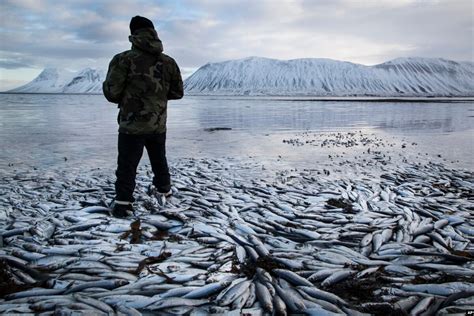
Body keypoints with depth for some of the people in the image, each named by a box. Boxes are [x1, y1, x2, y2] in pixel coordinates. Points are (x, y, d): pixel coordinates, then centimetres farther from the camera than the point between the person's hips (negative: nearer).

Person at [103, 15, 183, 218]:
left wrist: (126, 97, 10)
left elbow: (112, 93, -12)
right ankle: (163, 190, 40)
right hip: (158, 126, 4)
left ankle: (123, 205, 5)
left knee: (127, 166, 5)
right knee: (159, 160, 23)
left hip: (132, 126, -4)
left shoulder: (124, 59, -11)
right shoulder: (169, 62, 2)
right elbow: (177, 92, 9)